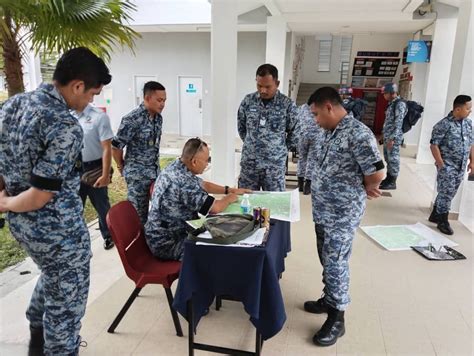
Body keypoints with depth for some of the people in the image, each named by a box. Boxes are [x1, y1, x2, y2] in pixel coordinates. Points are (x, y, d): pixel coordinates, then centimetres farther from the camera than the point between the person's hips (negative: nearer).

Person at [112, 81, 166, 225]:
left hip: (156, 172, 7)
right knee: (139, 214, 5)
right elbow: (116, 147, -12)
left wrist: (155, 165, 15)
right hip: (138, 174, -7)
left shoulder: (158, 118, 4)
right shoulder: (132, 119, -18)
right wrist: (122, 167, 1)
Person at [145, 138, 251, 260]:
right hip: (167, 244, -9)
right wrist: (229, 198, -3)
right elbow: (215, 208, -24)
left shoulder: (175, 167, 2)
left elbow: (203, 185, 18)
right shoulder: (184, 181, -28)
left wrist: (230, 190, 15)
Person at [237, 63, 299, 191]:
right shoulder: (248, 101, 0)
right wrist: (251, 144, 12)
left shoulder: (288, 105, -8)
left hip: (275, 165, -2)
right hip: (249, 163, 2)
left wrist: (281, 149, 6)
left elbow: (295, 133, 3)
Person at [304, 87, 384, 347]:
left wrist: (362, 190, -4)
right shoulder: (331, 132, 9)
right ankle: (329, 299, 38)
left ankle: (336, 318, 16)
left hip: (342, 215, -9)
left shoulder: (358, 134, -20)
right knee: (326, 260, 20)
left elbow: (376, 173, -23)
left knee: (336, 264, 1)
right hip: (323, 211, 9)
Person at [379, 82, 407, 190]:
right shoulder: (391, 103, 14)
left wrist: (392, 138, -23)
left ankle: (392, 182, 6)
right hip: (387, 136, 9)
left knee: (393, 158, -2)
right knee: (387, 157, 15)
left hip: (394, 137, -9)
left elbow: (398, 123, -20)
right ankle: (388, 178, 26)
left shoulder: (400, 104, -15)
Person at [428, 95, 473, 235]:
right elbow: (434, 145, -15)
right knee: (447, 193, -4)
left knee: (448, 193, 13)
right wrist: (441, 164, -16)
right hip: (447, 166, -7)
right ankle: (443, 222, 9)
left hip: (461, 167, 7)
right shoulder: (444, 124, -14)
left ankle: (435, 215, 28)